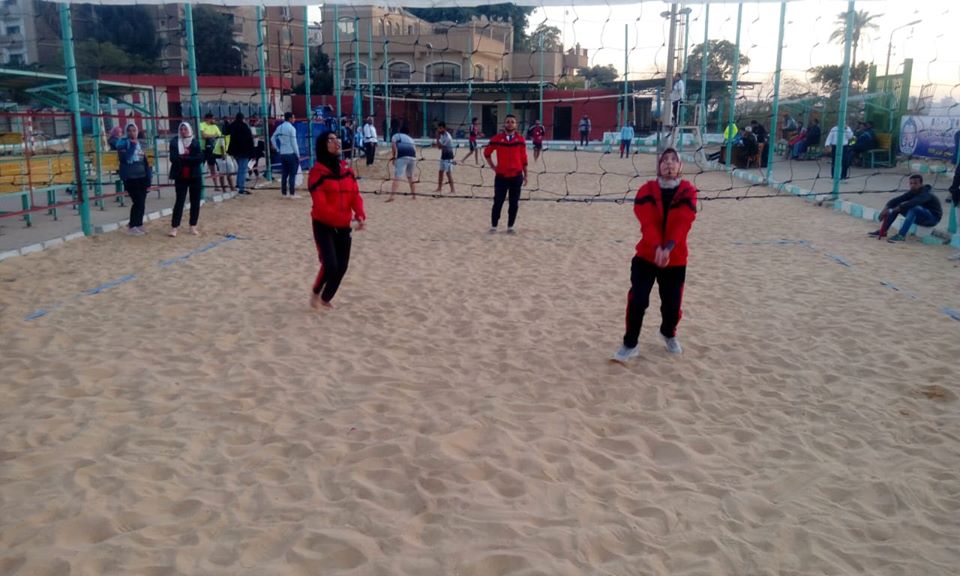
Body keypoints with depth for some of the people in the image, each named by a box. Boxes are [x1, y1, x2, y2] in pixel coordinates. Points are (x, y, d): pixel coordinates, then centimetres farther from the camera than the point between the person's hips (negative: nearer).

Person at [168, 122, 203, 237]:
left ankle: (193, 227, 17)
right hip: (181, 177, -2)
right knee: (179, 201, -2)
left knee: (195, 202, 6)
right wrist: (191, 159, -17)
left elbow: (200, 158, -10)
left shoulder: (195, 142, 2)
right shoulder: (174, 142, -1)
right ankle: (174, 228, 2)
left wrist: (183, 158, -14)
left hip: (195, 176, 2)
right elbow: (173, 158, -12)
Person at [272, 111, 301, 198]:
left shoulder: (279, 127, 9)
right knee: (292, 174, -2)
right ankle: (292, 193, -3)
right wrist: (298, 155, -5)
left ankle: (284, 193, 12)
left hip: (282, 154, 7)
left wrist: (278, 149, 15)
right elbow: (294, 143, -11)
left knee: (284, 174, 11)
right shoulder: (291, 128, -10)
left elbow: (273, 139, 13)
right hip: (291, 154, -7)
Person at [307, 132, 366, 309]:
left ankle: (326, 298, 28)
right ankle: (315, 292, 15)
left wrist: (361, 215, -17)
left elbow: (355, 195, 0)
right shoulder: (317, 172, -13)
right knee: (330, 265, -15)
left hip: (343, 226, 6)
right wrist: (341, 217, -28)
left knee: (342, 266, 6)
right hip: (323, 225, -6)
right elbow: (320, 204, -20)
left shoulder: (347, 169, 6)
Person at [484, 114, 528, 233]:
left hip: (516, 176, 1)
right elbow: (486, 153, 11)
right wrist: (493, 167, 5)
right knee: (498, 202, 2)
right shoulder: (497, 139, -1)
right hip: (501, 176, -1)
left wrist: (525, 175, 5)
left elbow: (524, 158, 5)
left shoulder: (520, 139, 2)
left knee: (514, 203, 5)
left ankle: (510, 226, 16)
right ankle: (493, 226, 11)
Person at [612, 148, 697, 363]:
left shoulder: (688, 192, -6)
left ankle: (668, 334, 41)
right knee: (637, 301, -10)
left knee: (672, 305, 8)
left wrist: (668, 248, -35)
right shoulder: (646, 190, -5)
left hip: (676, 259, 1)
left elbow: (683, 223, -19)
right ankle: (630, 345, 7)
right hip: (646, 256, 0)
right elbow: (647, 222, -18)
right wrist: (657, 247, -34)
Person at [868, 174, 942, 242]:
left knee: (914, 208, -36)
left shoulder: (926, 194, -26)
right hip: (918, 216, 7)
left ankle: (901, 235, -39)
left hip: (933, 218, -7)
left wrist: (896, 209, -49)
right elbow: (898, 199, -15)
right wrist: (886, 208, -33)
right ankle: (882, 231, -12)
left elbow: (912, 203, -43)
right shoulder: (912, 192, -4)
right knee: (896, 205, -6)